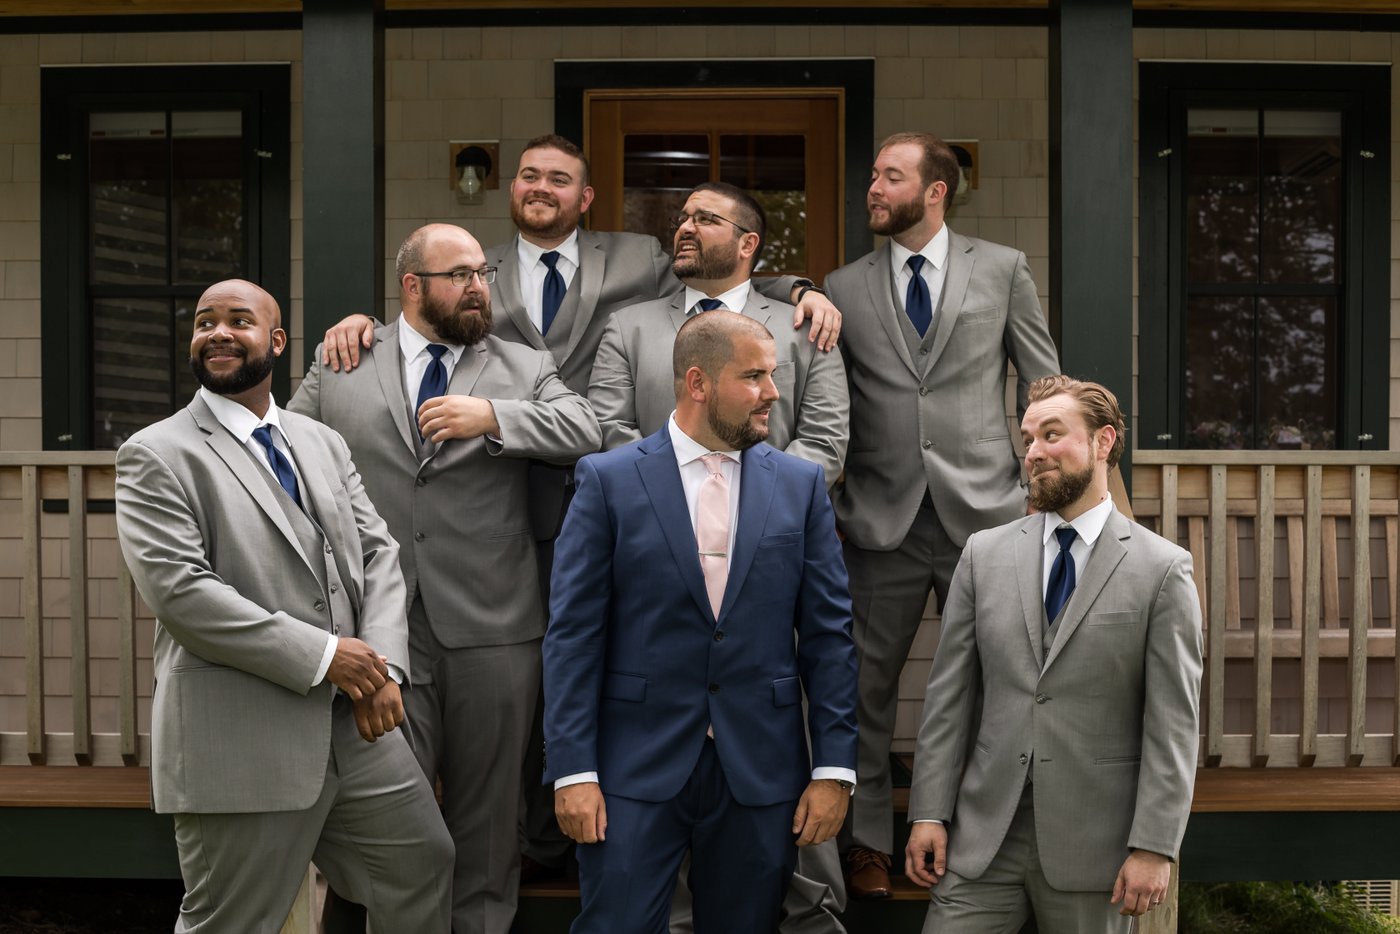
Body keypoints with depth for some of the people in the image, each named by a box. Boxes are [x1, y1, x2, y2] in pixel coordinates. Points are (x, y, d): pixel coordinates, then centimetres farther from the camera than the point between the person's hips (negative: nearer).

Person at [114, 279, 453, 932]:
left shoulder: (324, 444, 14)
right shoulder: (156, 456, -6)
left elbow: (377, 552, 9)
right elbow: (177, 589, -17)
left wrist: (383, 666, -8)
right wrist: (321, 654, -18)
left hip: (355, 724, 6)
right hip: (240, 743, -6)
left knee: (424, 862, 16)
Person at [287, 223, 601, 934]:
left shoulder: (525, 368, 9)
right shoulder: (338, 367, 9)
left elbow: (586, 430, -5)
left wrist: (491, 415, -15)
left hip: (492, 629, 1)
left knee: (488, 810, 11)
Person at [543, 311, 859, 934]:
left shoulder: (801, 484, 5)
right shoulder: (608, 480, -2)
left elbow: (828, 634, 4)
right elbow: (573, 633, -4)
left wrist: (834, 768, -1)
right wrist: (572, 770, -9)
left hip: (761, 770, 3)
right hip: (637, 766, -2)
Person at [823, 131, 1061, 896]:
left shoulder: (1002, 270, 5)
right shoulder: (844, 288, 6)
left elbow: (1043, 383, 8)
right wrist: (829, 506, 2)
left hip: (982, 514, 0)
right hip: (881, 519, 1)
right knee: (868, 685, 7)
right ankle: (869, 841, 22)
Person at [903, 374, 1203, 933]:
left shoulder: (1162, 569, -3)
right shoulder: (984, 554, 6)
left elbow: (1172, 723, -6)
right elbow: (948, 696, 4)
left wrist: (1154, 846, -10)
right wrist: (928, 813, -1)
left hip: (1092, 844, -2)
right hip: (983, 836, 3)